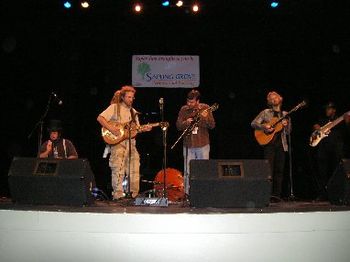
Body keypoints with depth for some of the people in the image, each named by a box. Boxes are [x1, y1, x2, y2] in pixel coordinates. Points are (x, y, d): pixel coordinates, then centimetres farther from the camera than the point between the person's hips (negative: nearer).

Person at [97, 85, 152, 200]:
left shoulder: (133, 111, 19)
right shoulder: (114, 107, -1)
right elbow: (100, 118, -9)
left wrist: (144, 129, 0)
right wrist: (111, 128, -19)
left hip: (130, 143, 6)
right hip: (117, 143, -6)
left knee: (134, 170, 6)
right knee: (118, 169, -10)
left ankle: (134, 194, 15)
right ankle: (118, 194, -3)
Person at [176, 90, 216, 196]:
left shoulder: (205, 108, -1)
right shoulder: (184, 109, 2)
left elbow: (212, 126, -5)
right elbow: (178, 126, 1)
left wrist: (205, 117, -23)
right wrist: (186, 122, -19)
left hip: (203, 145, -1)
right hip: (188, 146, 1)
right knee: (187, 172, 3)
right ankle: (187, 194, 14)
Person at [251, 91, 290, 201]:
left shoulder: (285, 114, 15)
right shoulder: (265, 112, 6)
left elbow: (288, 132, 15)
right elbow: (253, 123, -1)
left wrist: (286, 125, -6)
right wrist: (264, 127, -16)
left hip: (281, 144, 3)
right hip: (269, 143, -3)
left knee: (279, 170, 2)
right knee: (269, 169, -7)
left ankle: (277, 194, 7)